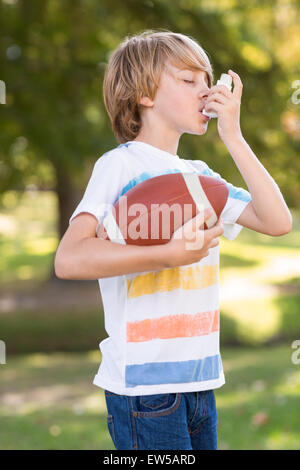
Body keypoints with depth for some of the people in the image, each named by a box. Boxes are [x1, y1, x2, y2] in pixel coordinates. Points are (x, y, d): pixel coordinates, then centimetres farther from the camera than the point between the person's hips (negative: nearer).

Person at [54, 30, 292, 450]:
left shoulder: (200, 175, 13)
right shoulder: (121, 165, -8)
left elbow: (278, 221, 3)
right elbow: (69, 259, -21)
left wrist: (233, 136, 1)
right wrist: (169, 255, -28)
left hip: (200, 381, 7)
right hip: (144, 382, -7)